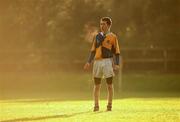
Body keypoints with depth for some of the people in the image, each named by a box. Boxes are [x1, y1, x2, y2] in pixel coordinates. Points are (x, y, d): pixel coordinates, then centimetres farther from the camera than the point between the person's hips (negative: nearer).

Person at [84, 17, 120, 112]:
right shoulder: (97, 36, 14)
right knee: (97, 85, 4)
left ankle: (109, 105, 6)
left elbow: (116, 52, 1)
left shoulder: (113, 37, 3)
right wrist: (89, 62, 6)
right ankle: (96, 105, 11)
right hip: (97, 61, 3)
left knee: (109, 85, -2)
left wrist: (116, 64, -9)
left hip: (108, 61, -3)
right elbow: (93, 50, 16)